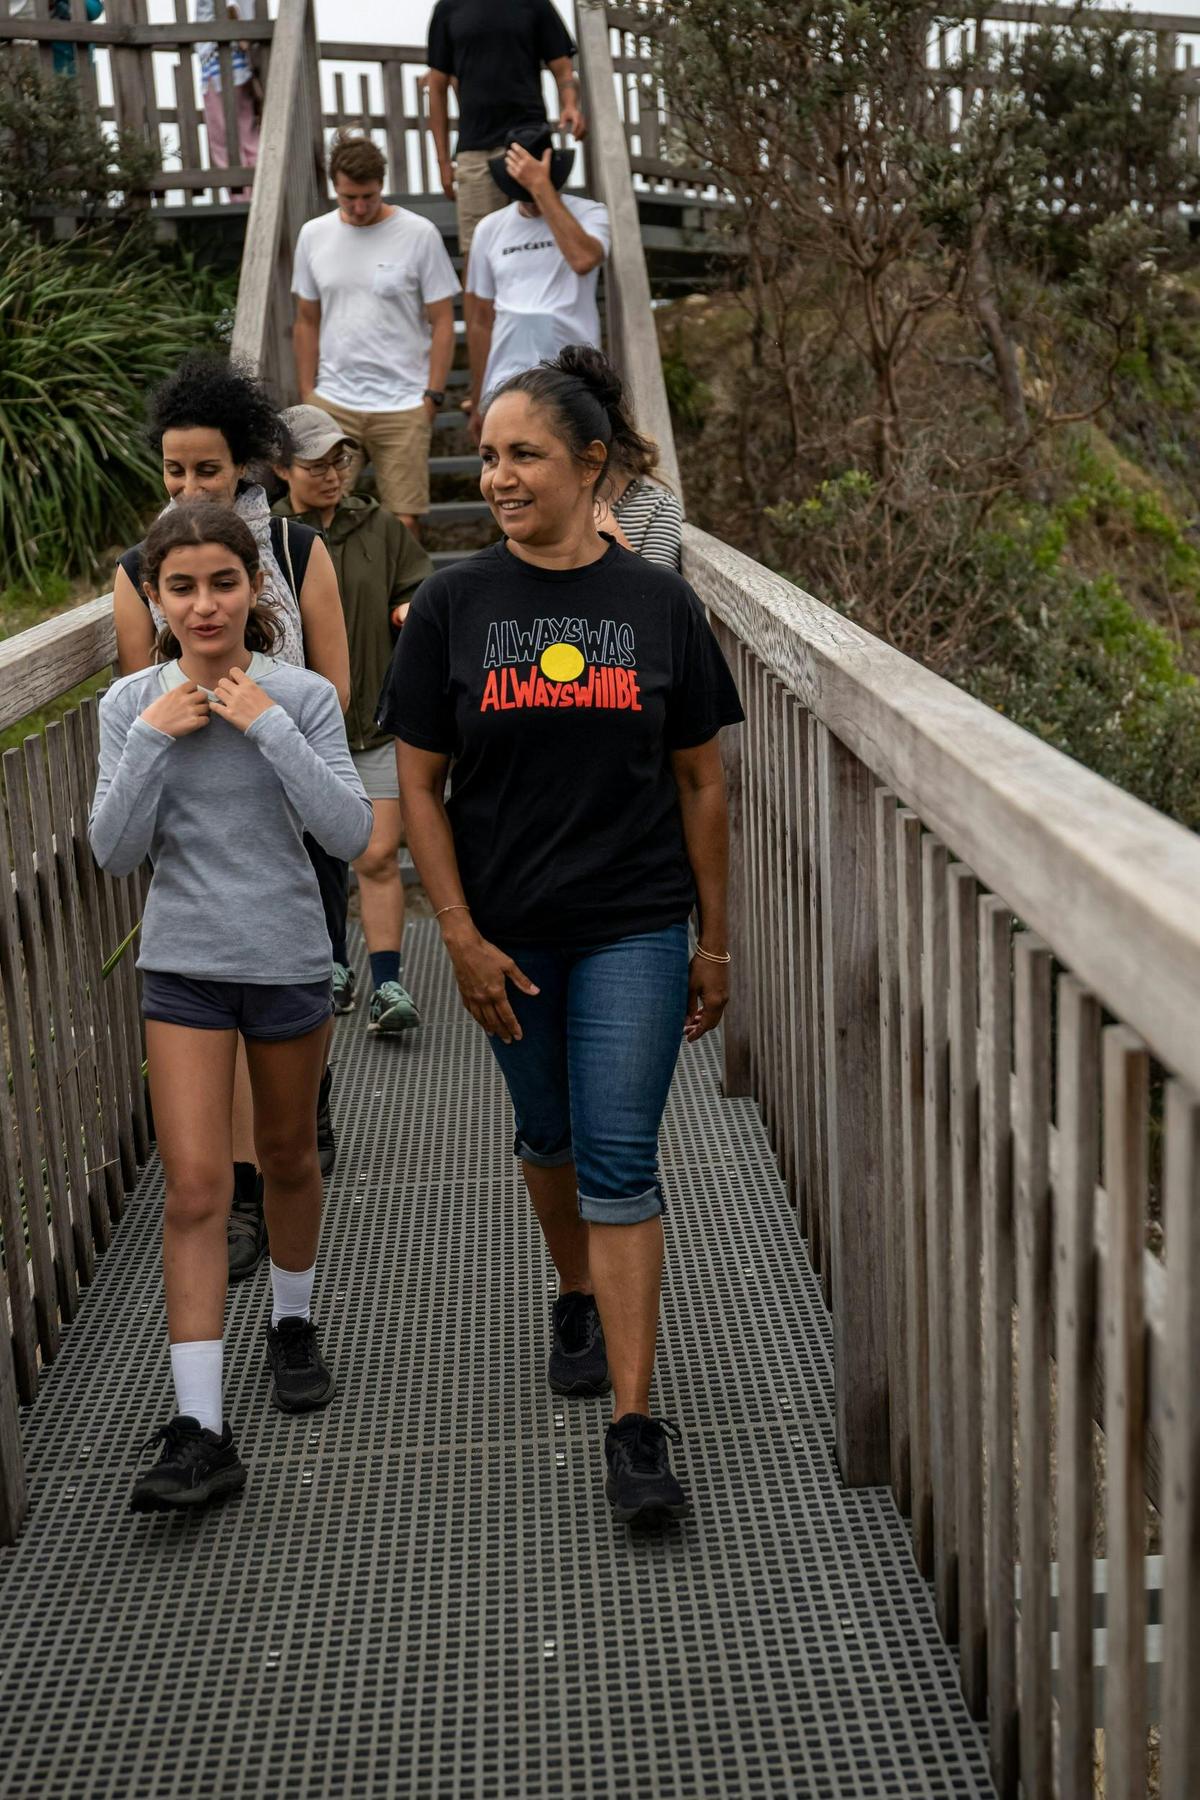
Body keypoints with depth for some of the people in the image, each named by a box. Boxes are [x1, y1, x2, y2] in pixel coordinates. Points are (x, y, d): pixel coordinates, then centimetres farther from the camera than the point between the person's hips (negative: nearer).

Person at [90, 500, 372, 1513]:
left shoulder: (302, 696, -7)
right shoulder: (132, 705, -2)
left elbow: (351, 833, -14)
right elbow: (114, 851, -5)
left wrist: (269, 728, -20)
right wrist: (153, 740, -15)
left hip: (288, 960, 0)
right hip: (183, 965, 0)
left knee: (287, 1158, 18)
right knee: (197, 1188, -6)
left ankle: (293, 1324, 44)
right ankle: (200, 1430, -3)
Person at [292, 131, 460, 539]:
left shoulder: (419, 234, -3)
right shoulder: (313, 235, 7)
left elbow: (442, 322, -1)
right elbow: (307, 321, 14)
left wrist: (433, 395, -6)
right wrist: (307, 396, 9)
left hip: (403, 405, -2)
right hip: (332, 403, 2)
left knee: (404, 520, 0)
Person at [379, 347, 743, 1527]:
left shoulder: (659, 605, -2)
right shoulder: (454, 605, -2)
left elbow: (699, 781, 4)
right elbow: (420, 786, -1)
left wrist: (713, 941, 5)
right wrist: (461, 938, -8)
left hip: (635, 929, -1)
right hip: (509, 931, 2)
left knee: (620, 1163, -5)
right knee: (548, 1138, 18)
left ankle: (634, 1427, 0)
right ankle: (577, 1302, 46)